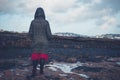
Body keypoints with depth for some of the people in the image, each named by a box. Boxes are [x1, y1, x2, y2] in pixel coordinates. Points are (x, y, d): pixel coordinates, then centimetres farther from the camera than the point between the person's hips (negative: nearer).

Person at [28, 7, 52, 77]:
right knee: (43, 56, 12)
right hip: (44, 42, -1)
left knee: (35, 56, 6)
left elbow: (30, 33, -2)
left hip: (35, 42, 1)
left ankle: (34, 71, -5)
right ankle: (41, 70, 17)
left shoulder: (33, 22, -4)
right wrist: (49, 38, 13)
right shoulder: (46, 22, -8)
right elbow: (49, 34, -9)